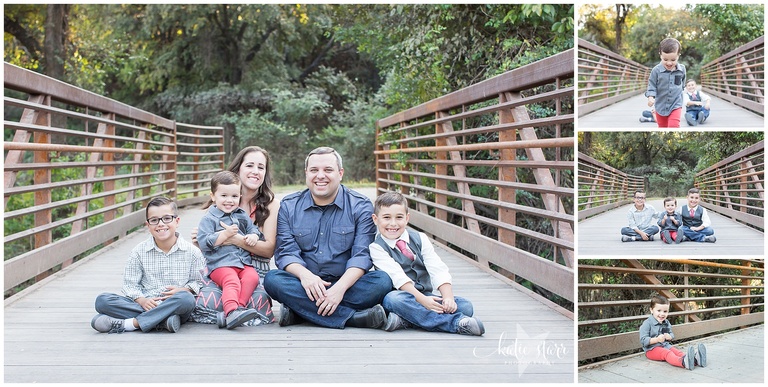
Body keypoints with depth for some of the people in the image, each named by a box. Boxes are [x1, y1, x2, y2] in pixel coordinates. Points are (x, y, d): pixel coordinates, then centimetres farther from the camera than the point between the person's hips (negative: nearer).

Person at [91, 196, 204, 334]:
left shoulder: (191, 252, 2)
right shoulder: (139, 252, 6)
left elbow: (198, 281, 7)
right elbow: (130, 284, 5)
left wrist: (184, 290, -13)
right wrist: (141, 300, -15)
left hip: (176, 306, -2)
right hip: (147, 305, 2)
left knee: (186, 298, -38)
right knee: (102, 300, -18)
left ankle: (129, 324, -30)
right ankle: (162, 321, -28)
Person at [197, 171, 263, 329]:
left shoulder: (242, 216, 21)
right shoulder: (209, 219, 4)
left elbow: (253, 229, 29)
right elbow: (203, 243, -6)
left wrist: (254, 236, 3)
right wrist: (225, 234, -14)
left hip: (244, 262, 5)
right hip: (220, 264, -5)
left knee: (252, 277, -26)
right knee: (232, 281, -33)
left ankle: (237, 308, -35)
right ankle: (232, 310, -50)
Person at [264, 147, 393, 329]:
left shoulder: (360, 206, 1)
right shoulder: (289, 206, 7)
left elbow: (362, 254, -9)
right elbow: (286, 252, -2)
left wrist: (340, 287, -27)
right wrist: (305, 274, -26)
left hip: (346, 284, -1)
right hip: (306, 286, 1)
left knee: (382, 281, -28)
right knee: (273, 279, -28)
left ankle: (299, 312, -31)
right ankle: (353, 317, -33)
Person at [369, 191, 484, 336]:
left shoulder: (420, 239, 8)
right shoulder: (376, 248, -3)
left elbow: (438, 270, -3)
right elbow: (398, 277, -16)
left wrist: (448, 297, -20)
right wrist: (422, 299, -28)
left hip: (426, 296, 4)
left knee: (465, 306, -18)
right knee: (393, 298, -39)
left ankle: (405, 321, -30)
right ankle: (455, 322, -39)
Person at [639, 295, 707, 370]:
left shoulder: (666, 323, 14)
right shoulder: (647, 324, -10)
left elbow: (672, 335, 23)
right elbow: (643, 341, -15)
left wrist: (669, 337, -4)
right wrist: (657, 339, -26)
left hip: (665, 346, 7)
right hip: (652, 349, -7)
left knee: (677, 351, -22)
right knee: (667, 353, -34)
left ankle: (695, 359, -52)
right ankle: (683, 362, -67)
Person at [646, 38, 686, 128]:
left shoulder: (682, 69, -7)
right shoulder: (656, 70, -15)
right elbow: (652, 85, -8)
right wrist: (651, 97, -23)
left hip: (676, 104, 0)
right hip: (661, 104, 0)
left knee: (674, 126, -14)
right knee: (662, 126, 17)